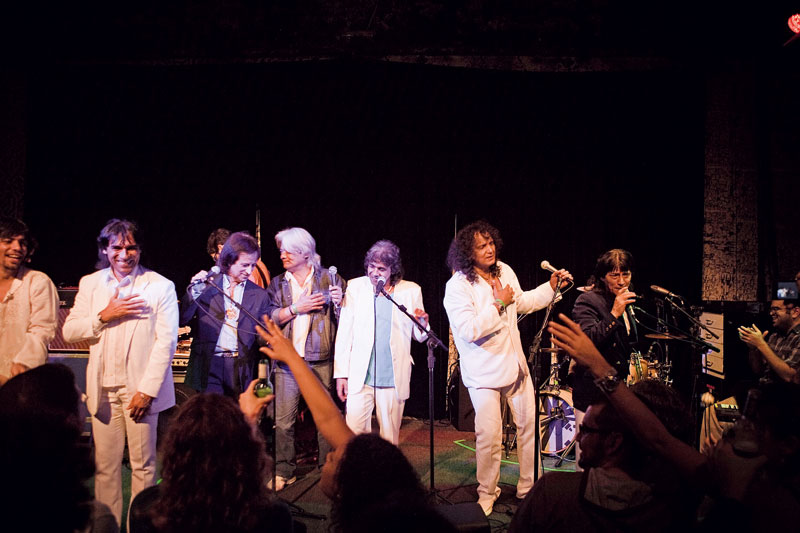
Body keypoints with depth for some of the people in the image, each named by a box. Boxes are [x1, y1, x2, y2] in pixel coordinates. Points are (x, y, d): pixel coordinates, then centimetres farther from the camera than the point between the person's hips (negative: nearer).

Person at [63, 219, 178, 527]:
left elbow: (166, 340, -7)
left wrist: (148, 389, -13)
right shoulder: (90, 284, 10)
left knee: (143, 465, 4)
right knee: (105, 467, 8)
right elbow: (69, 332, 6)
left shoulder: (161, 286, -3)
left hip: (141, 387, -3)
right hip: (102, 388, 3)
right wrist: (104, 316, -11)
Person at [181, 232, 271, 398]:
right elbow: (182, 320, -1)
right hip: (208, 365, -1)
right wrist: (194, 291, -14)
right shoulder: (207, 285, 4)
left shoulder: (259, 294, 9)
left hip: (241, 369, 1)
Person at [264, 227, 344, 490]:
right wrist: (297, 308, -10)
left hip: (320, 360, -2)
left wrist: (339, 301, -15)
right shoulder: (278, 284, 12)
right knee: (283, 420, 0)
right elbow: (270, 317, 1)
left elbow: (343, 320, 4)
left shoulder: (328, 278, 4)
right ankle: (283, 471, 12)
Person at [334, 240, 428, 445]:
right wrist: (341, 373, 2)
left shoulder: (411, 291, 3)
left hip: (394, 379, 0)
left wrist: (423, 324, -14)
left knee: (390, 439, 6)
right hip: (360, 378, 0)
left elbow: (419, 336, 9)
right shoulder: (355, 287, 4)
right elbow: (345, 333, 6)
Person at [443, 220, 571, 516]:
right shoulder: (457, 286, -19)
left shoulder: (505, 271, 3)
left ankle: (529, 487, 31)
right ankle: (487, 494, 17)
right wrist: (498, 304, -23)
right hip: (484, 373, -7)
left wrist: (551, 287, 9)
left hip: (514, 364, 7)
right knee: (489, 436, -6)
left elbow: (521, 303, 20)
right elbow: (469, 330, -29)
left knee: (529, 425, 13)